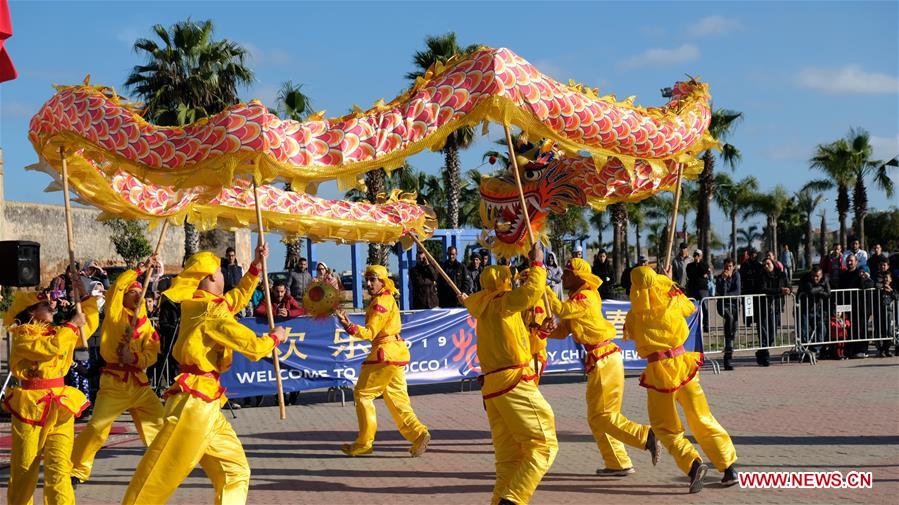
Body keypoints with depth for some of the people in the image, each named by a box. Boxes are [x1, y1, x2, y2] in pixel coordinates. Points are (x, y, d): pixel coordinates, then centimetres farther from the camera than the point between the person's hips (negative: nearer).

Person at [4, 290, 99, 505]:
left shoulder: (57, 332, 16)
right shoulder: (22, 336, -4)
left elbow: (89, 324, 25)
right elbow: (52, 347, -19)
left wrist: (88, 298, 15)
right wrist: (72, 325, -9)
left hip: (59, 407, 4)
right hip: (30, 407, -4)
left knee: (59, 470, -8)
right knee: (24, 470, 6)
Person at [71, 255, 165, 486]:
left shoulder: (145, 324, 13)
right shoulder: (115, 313, 1)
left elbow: (152, 353, 3)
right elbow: (118, 285, -15)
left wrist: (135, 357, -16)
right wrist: (142, 268, -15)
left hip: (140, 382, 5)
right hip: (114, 382, -5)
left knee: (158, 422, 4)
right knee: (97, 427, -12)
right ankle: (77, 470, -2)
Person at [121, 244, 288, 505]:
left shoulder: (198, 306, 12)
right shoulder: (213, 315, -14)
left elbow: (238, 297, 31)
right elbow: (255, 348, -13)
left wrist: (256, 267, 24)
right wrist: (275, 337, 7)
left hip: (206, 406, 10)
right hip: (194, 402, -10)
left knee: (235, 471, 9)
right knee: (160, 477, -5)